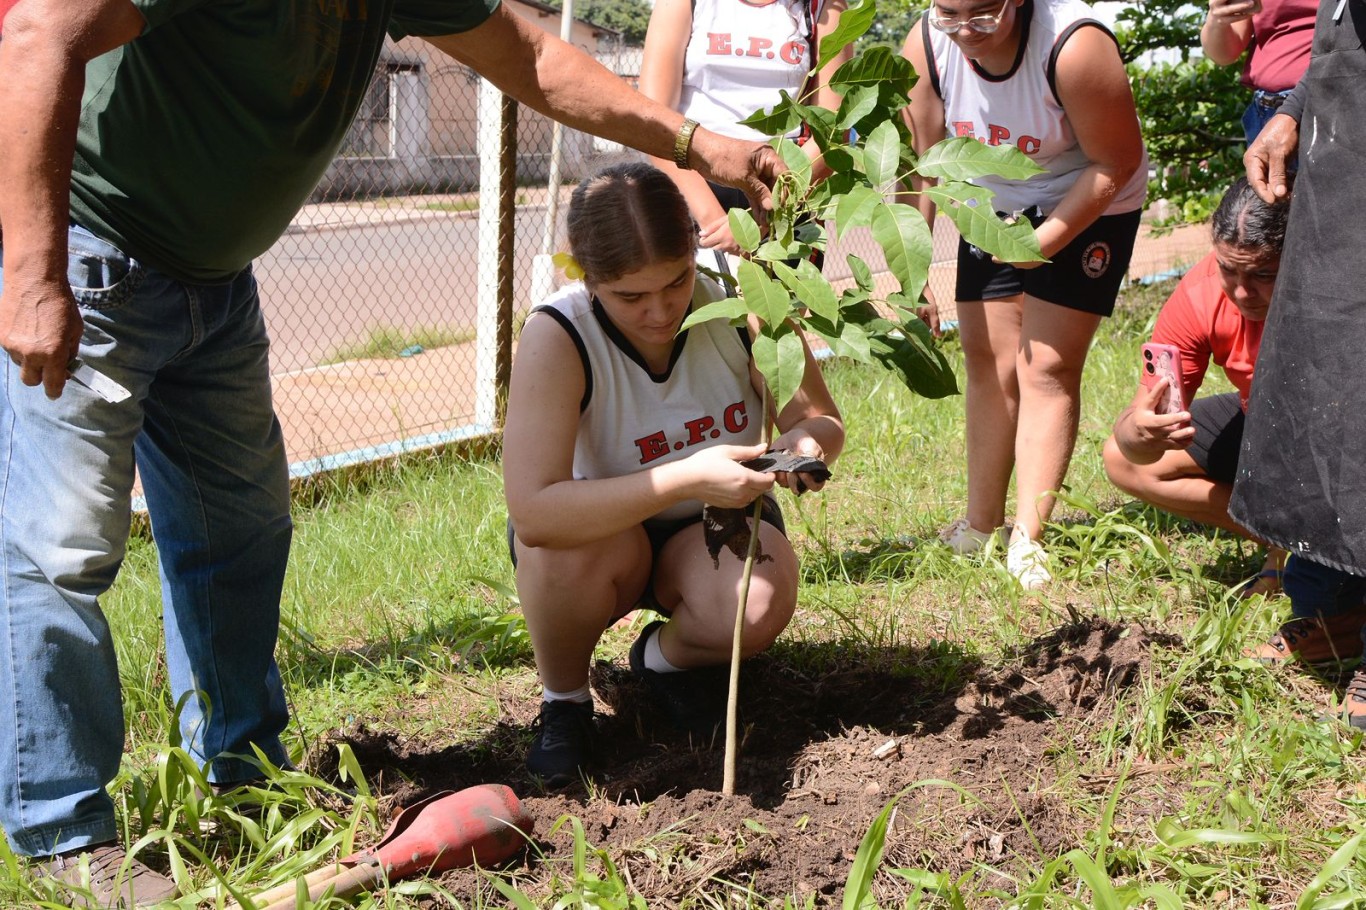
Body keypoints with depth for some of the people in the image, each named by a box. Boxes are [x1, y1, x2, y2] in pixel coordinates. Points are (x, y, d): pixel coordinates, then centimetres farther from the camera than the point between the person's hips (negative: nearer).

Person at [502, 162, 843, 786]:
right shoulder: (556, 337, -28)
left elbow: (821, 419, -5)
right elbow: (532, 512, -39)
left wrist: (806, 442, -32)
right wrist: (688, 479, -45)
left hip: (715, 524, 2)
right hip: (604, 533, -2)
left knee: (760, 607, -32)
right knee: (565, 547, -37)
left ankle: (668, 656, 7)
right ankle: (563, 700, -4)